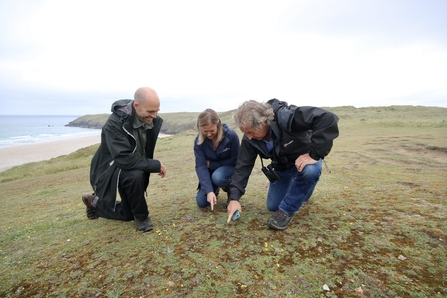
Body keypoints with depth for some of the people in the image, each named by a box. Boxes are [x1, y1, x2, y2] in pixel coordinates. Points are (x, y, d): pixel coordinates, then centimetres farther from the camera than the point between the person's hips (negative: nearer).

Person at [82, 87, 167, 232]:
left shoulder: (153, 121, -12)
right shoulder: (115, 123, -30)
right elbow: (124, 159, -38)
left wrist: (153, 166, -7)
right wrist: (156, 165, -34)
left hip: (135, 170, 6)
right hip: (111, 169, -6)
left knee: (127, 214, 14)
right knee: (136, 175, -40)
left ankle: (94, 201, 40)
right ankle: (141, 216, -12)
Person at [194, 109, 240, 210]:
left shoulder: (231, 135, -27)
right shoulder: (199, 141, -18)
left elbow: (235, 160, -17)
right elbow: (200, 166, -22)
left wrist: (211, 164, -19)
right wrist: (209, 190, -34)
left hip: (229, 167, -3)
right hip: (211, 171, 3)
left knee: (217, 177, -36)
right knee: (201, 202, -8)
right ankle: (215, 189, 24)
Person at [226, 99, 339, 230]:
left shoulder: (287, 116, -39)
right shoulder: (250, 138, -21)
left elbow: (328, 119, -43)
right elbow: (243, 166, -17)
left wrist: (314, 154, -43)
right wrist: (234, 197, -22)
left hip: (305, 158, -4)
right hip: (282, 165, 5)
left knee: (310, 171, -41)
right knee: (272, 206, 6)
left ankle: (286, 210, -19)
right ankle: (300, 191, 33)